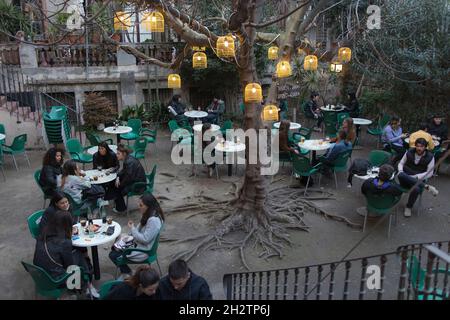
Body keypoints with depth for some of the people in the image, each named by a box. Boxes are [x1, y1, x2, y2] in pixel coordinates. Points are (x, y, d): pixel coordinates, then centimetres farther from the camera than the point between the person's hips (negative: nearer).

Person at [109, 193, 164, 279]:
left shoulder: (153, 220, -31)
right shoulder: (147, 215, 0)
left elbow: (145, 239, -28)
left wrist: (132, 228, -19)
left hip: (143, 251, -10)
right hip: (137, 243, 10)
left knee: (113, 255, -4)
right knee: (114, 247, 15)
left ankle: (127, 272, 20)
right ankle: (125, 272, 23)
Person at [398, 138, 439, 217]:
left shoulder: (430, 157, -3)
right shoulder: (409, 152, 2)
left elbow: (429, 173, -3)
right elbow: (401, 163, 13)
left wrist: (416, 177, -16)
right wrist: (400, 171, -9)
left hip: (418, 180, -1)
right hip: (405, 180, 1)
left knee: (416, 189, -38)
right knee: (401, 175, -37)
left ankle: (408, 207, -8)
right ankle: (426, 186, -29)